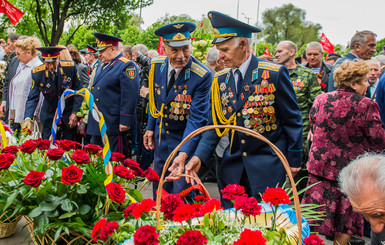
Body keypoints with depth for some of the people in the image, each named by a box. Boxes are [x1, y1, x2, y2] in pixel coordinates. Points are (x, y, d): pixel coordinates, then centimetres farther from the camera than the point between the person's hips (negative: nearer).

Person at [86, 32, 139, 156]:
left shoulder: (126, 66, -11)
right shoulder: (101, 66, 18)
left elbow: (130, 96, -17)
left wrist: (125, 121, -20)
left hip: (114, 126, -9)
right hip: (97, 125, 9)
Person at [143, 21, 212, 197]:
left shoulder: (202, 76, -24)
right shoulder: (157, 65, -6)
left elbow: (197, 119, -26)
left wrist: (183, 153, -34)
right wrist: (150, 128, 12)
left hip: (185, 141, -5)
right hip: (160, 138, 5)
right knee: (159, 191, 19)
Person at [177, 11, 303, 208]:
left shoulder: (274, 74, -9)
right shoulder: (220, 80, 5)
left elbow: (292, 120, -4)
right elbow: (215, 124, 7)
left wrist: (293, 160, -3)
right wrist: (199, 156, -6)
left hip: (267, 164, -4)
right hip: (232, 165, 5)